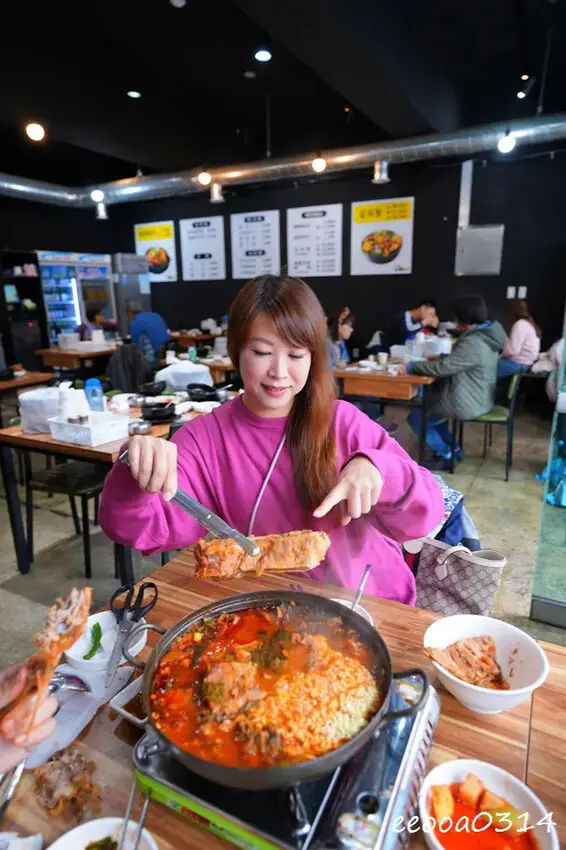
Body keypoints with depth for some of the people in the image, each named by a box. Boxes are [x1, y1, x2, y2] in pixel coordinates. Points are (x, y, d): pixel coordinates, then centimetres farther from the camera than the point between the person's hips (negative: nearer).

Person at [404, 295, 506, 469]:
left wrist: (413, 366, -18)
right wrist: (440, 357, 4)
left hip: (467, 404, -10)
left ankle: (446, 456, 8)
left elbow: (444, 368, -28)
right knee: (429, 405, 25)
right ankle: (453, 449, 23)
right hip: (479, 399, 10)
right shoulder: (485, 335, 5)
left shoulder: (472, 343, -27)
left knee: (416, 417, 1)